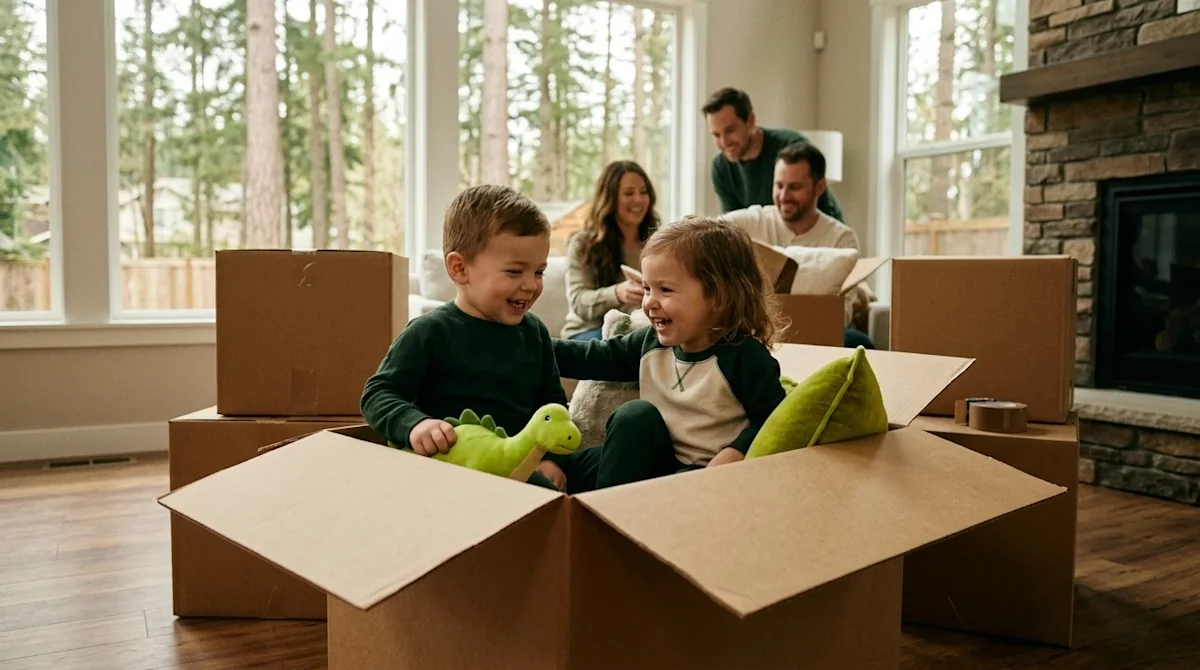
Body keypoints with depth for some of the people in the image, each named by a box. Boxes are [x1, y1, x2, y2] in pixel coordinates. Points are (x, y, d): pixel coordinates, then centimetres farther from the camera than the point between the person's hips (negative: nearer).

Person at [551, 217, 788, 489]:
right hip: (660, 462, 5)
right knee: (636, 413, -18)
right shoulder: (651, 342, 0)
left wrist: (733, 455, -27)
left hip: (707, 471, -5)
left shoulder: (744, 356, -18)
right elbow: (596, 357, 8)